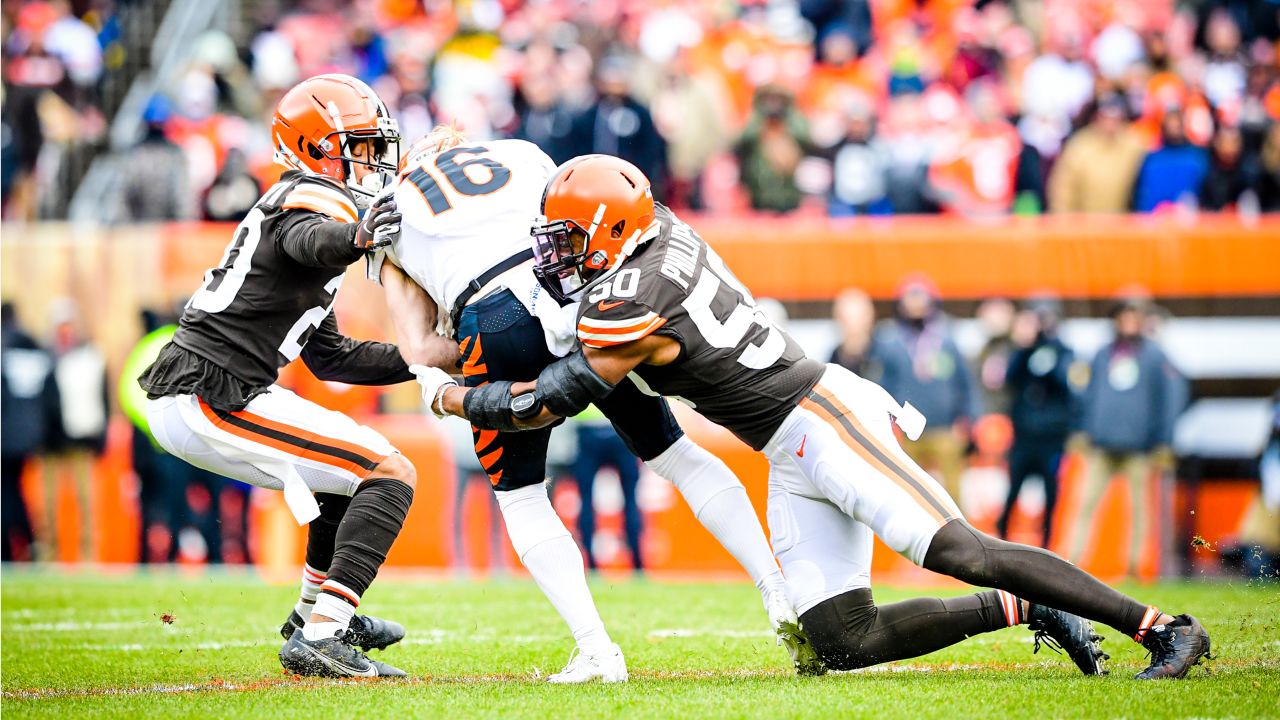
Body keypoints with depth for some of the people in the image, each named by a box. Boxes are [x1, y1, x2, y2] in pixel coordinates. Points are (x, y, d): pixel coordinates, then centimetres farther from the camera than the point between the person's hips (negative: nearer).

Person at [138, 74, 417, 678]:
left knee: (349, 463, 28)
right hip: (211, 402, -10)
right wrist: (358, 237, -59)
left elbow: (327, 356, 27)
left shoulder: (285, 205, 23)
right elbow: (313, 240, -37)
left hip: (179, 396, 10)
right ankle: (319, 639, -22)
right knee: (389, 474, -12)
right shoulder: (315, 200, -8)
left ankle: (317, 610, 40)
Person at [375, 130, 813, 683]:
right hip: (585, 292, 2)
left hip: (494, 324, -2)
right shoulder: (523, 156, 33)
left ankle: (595, 651, 2)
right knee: (674, 455, 17)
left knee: (519, 496, 17)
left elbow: (421, 350, 18)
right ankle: (781, 596, 8)